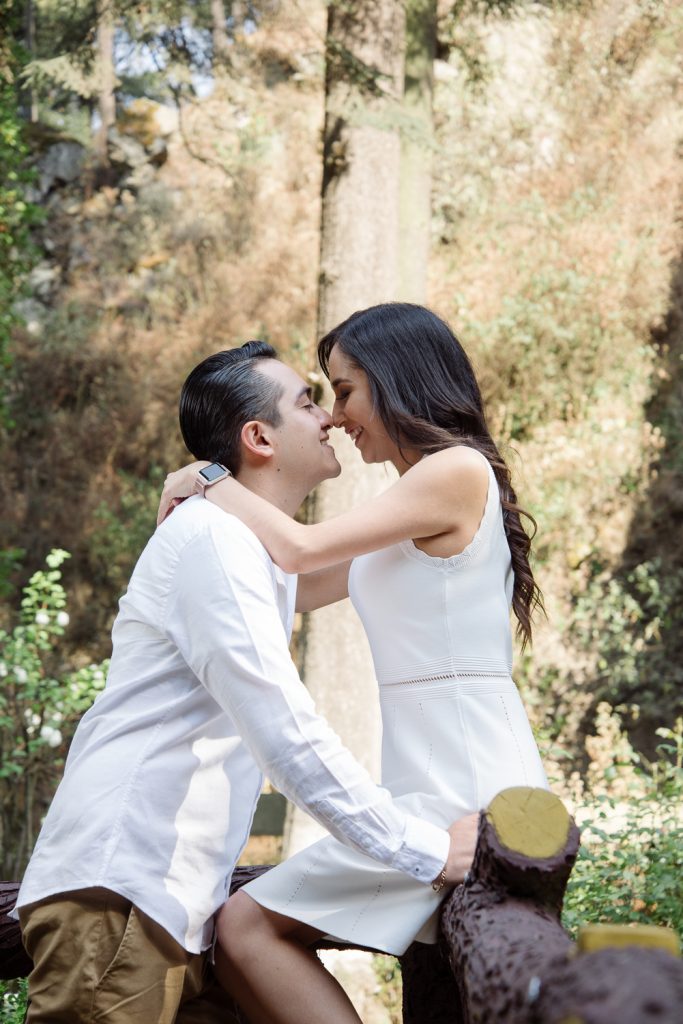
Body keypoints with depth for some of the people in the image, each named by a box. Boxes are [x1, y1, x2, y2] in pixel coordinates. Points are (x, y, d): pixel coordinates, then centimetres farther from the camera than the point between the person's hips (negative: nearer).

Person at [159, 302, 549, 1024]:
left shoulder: (458, 471, -9)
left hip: (462, 787, -9)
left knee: (245, 926, -11)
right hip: (451, 782, 9)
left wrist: (210, 483, 0)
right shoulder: (414, 511, 19)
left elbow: (300, 550, -14)